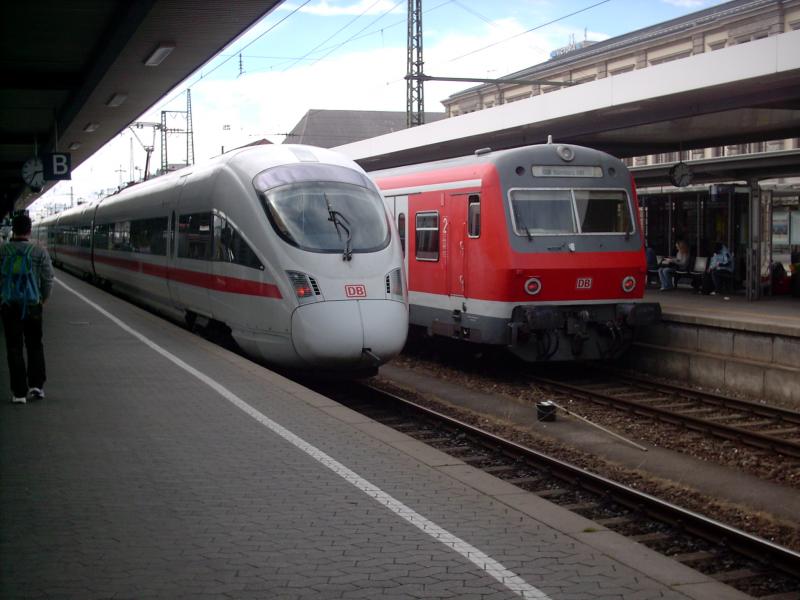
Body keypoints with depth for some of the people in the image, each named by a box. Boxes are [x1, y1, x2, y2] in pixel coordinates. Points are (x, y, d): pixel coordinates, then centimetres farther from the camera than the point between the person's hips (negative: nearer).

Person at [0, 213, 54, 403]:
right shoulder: (40, 252, -5)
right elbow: (48, 279, -3)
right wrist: (43, 299, 13)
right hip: (32, 305, 0)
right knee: (35, 345, 15)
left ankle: (19, 392, 5)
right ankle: (36, 384, 7)